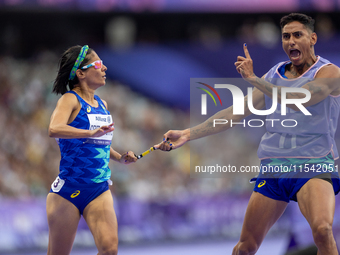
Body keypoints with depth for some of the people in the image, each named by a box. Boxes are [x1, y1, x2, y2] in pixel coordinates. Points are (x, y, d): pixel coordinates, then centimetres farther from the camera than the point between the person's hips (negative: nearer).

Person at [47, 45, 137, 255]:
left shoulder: (102, 105, 14)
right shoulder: (70, 100, -7)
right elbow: (54, 129, -28)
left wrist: (119, 158, 12)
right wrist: (91, 132, -39)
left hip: (99, 190, 5)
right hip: (69, 188, -5)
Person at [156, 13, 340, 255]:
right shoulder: (272, 76, 13)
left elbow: (297, 100, -21)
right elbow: (237, 112, 11)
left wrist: (253, 79, -19)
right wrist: (188, 134, 4)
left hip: (314, 167, -5)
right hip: (273, 168, 5)